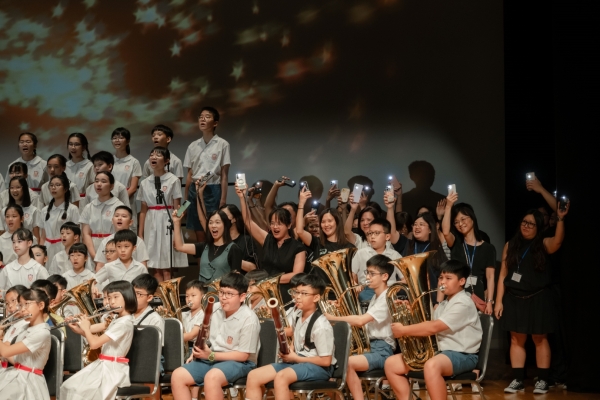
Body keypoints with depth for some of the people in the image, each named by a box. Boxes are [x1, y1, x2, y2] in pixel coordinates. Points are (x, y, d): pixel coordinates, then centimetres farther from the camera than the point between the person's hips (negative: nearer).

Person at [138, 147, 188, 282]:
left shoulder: (173, 180, -3)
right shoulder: (145, 183, 9)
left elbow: (177, 208, -4)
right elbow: (143, 210, 11)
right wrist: (140, 234, 8)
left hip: (167, 223, -4)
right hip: (151, 225, 4)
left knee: (166, 269, -4)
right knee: (155, 269, 4)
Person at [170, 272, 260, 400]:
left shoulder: (249, 319, -17)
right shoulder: (214, 309, 2)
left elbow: (243, 355, -16)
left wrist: (211, 355, -21)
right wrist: (198, 351, -4)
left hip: (239, 362, -7)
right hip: (211, 358, 7)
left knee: (211, 377, -37)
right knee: (178, 376, -15)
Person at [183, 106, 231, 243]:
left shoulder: (222, 144, -2)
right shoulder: (193, 146, 11)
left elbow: (224, 175, -4)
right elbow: (189, 175, 14)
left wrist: (223, 198, -9)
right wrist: (186, 197, 11)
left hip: (212, 190, -4)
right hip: (195, 190, 4)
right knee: (199, 232, 6)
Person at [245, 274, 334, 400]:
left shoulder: (321, 325, -17)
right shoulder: (299, 317, 8)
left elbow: (326, 361, -18)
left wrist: (295, 358, -14)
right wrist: (291, 349, 8)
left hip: (318, 367, -9)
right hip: (297, 361, 9)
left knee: (281, 377, -37)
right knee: (253, 376, -8)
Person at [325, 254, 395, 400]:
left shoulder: (387, 298, -14)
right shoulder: (375, 297, 19)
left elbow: (361, 320, -25)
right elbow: (365, 323, 11)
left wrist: (333, 318, -19)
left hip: (383, 351, -10)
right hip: (372, 346, 10)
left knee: (347, 363, -29)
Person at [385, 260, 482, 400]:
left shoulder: (463, 304, -13)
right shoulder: (444, 304, 20)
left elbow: (434, 327, -22)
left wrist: (404, 330, -16)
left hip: (462, 355, -10)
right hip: (441, 351, 10)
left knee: (432, 366, -44)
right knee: (392, 363, 0)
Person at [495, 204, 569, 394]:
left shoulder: (544, 244, -1)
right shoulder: (510, 245, 7)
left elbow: (558, 241, -26)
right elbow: (503, 275, 6)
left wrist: (560, 219, -39)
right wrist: (499, 301, 1)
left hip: (538, 299, -3)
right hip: (514, 299, 3)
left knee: (540, 339, 2)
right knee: (516, 339, 4)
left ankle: (543, 380, 7)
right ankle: (517, 380, 8)